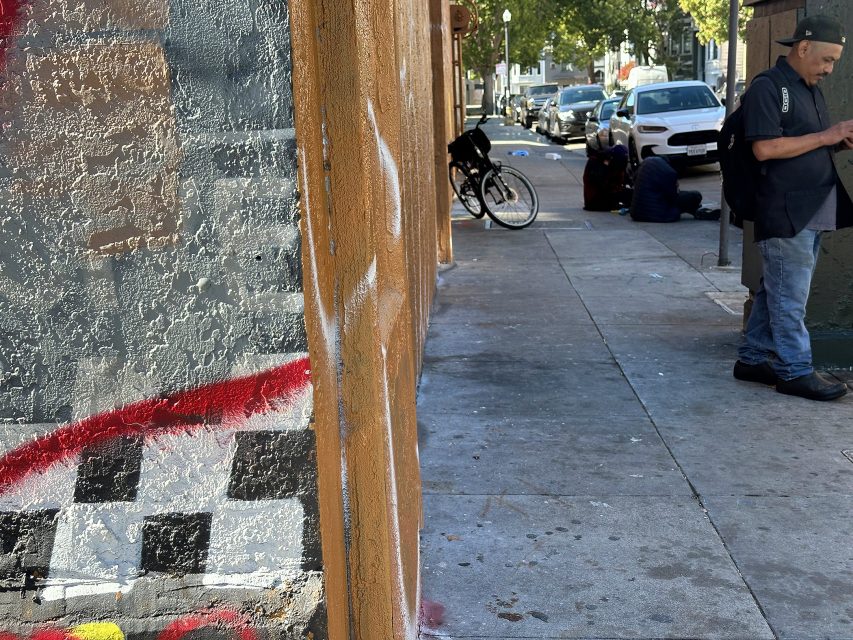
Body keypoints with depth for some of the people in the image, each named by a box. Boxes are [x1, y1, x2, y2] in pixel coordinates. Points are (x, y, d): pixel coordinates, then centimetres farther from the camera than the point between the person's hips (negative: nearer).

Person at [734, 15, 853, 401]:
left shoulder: (811, 90, 18)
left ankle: (752, 358, 22)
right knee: (790, 296, -4)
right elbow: (765, 148, -21)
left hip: (811, 213, 9)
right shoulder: (767, 88, -11)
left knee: (776, 291, 13)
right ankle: (795, 371, 3)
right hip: (784, 213, -9)